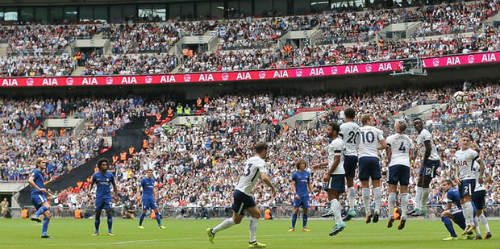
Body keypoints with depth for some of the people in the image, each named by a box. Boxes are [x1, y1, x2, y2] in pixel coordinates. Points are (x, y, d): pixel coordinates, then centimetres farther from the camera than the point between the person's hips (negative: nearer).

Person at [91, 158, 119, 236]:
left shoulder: (110, 175, 1)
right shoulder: (96, 175, 0)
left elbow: (114, 186, 13)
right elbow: (92, 184, 12)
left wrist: (116, 195, 12)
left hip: (107, 197, 0)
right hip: (99, 197, 0)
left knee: (109, 212, -11)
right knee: (97, 214, 2)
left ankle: (109, 231, -6)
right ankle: (96, 231, 14)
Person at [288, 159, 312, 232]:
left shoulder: (307, 173, 11)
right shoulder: (295, 174, 0)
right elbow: (293, 185, -2)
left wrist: (311, 191, 9)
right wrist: (295, 193, -14)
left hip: (305, 195, 3)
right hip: (298, 195, -3)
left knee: (305, 210, 1)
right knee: (296, 210, -7)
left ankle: (304, 227, 7)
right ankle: (293, 227, -3)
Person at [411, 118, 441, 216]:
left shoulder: (425, 133, -13)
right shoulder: (419, 136, 18)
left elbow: (428, 149, -19)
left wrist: (424, 163, -16)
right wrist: (423, 163, 14)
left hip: (432, 160, -11)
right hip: (427, 160, 11)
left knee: (425, 184, -9)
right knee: (419, 183, 10)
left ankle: (423, 209, -4)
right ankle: (417, 207, 12)